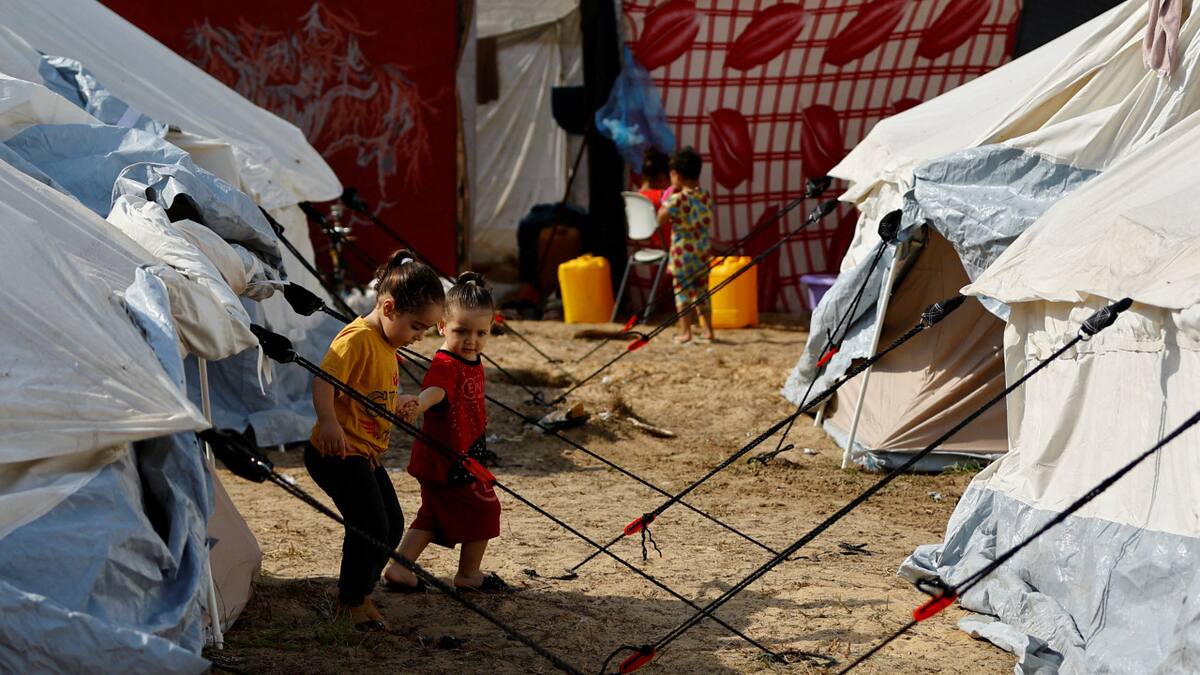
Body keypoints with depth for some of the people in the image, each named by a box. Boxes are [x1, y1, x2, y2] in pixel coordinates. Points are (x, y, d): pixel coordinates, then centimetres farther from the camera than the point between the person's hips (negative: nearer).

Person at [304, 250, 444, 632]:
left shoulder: (387, 345, 14)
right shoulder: (358, 338, -19)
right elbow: (323, 380, -31)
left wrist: (399, 407, 11)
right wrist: (328, 422, -44)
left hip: (366, 454, 10)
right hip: (338, 453, -10)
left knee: (392, 526, 15)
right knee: (371, 527, -11)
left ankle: (356, 595, 30)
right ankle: (355, 601, 8)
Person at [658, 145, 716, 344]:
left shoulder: (677, 199, -15)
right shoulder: (706, 196, 3)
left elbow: (661, 219, -7)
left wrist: (667, 200, 1)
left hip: (682, 252, -5)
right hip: (703, 251, 5)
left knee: (682, 290, 1)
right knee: (702, 290, 14)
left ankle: (685, 332, -1)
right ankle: (707, 329, 16)